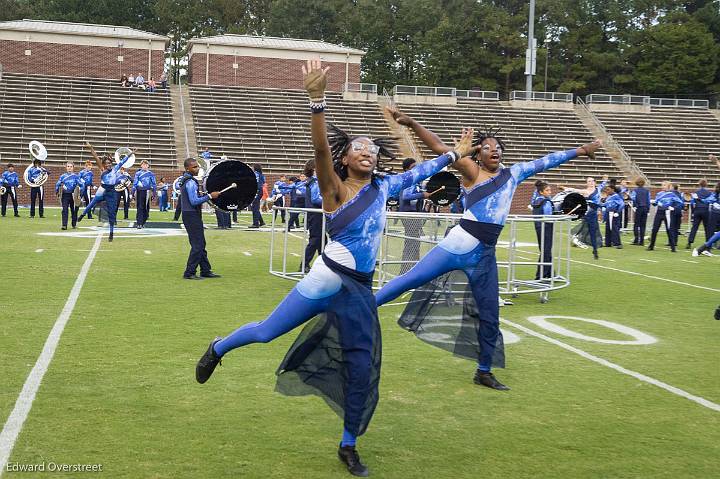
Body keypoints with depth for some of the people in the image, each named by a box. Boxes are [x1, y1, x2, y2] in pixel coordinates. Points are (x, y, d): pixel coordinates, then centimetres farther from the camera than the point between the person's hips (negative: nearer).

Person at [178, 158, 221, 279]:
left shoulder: (185, 180, 14)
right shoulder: (190, 182, -18)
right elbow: (194, 201, -25)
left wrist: (203, 196, 16)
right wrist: (209, 196, -21)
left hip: (192, 215, 11)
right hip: (192, 216, -11)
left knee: (200, 245, 14)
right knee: (197, 245, -8)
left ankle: (206, 271, 19)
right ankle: (189, 273, -4)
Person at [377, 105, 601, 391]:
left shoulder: (512, 174, 15)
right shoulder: (472, 171, 0)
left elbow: (545, 162, 25)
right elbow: (440, 148, -11)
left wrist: (579, 150, 33)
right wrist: (412, 124, -22)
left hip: (485, 255, 6)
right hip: (459, 244, -5)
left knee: (490, 316, 11)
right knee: (410, 279, -15)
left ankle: (484, 373, 26)